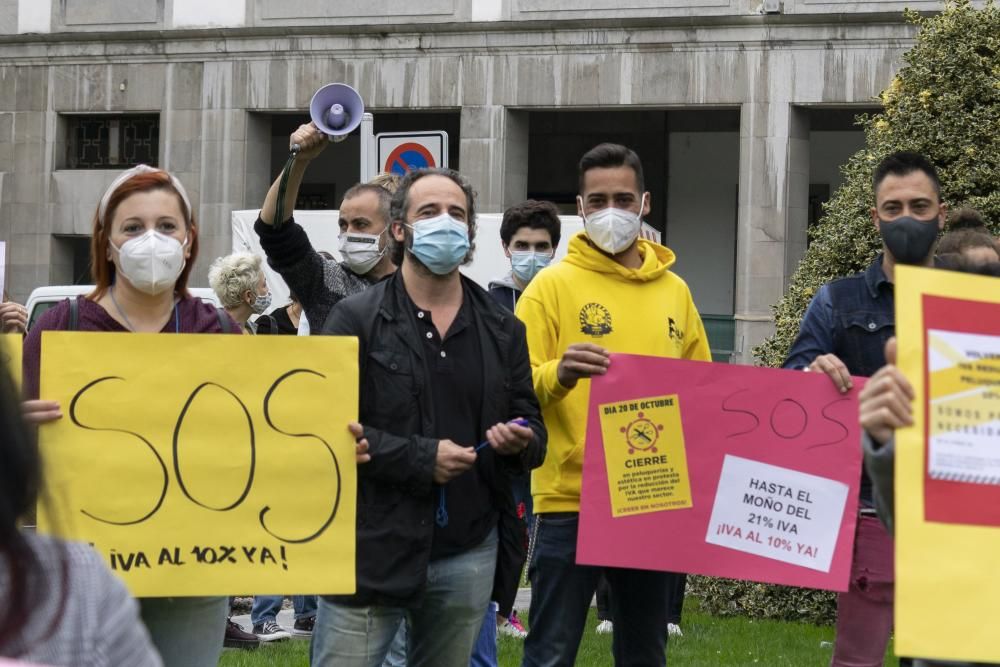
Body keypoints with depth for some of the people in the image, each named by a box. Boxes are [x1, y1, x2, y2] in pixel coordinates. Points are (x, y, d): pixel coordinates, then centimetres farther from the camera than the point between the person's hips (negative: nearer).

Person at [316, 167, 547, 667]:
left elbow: (532, 428, 17)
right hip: (371, 550, -4)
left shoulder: (503, 329, 14)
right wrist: (421, 458, -17)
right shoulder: (356, 319, -1)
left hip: (467, 556, 4)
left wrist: (521, 441, -7)